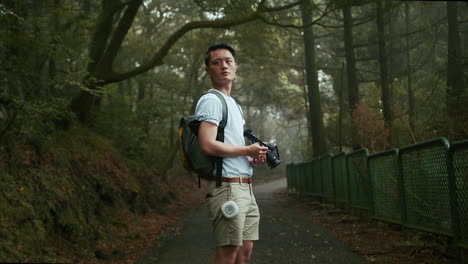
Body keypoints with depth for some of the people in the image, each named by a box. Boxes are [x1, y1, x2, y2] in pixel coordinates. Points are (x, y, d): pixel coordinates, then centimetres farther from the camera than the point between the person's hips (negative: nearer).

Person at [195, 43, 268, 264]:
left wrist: (252, 159, 6)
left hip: (245, 187, 10)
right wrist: (248, 151, -12)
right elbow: (207, 145, -23)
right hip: (227, 187, -10)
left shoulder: (233, 104, 21)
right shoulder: (211, 100, -10)